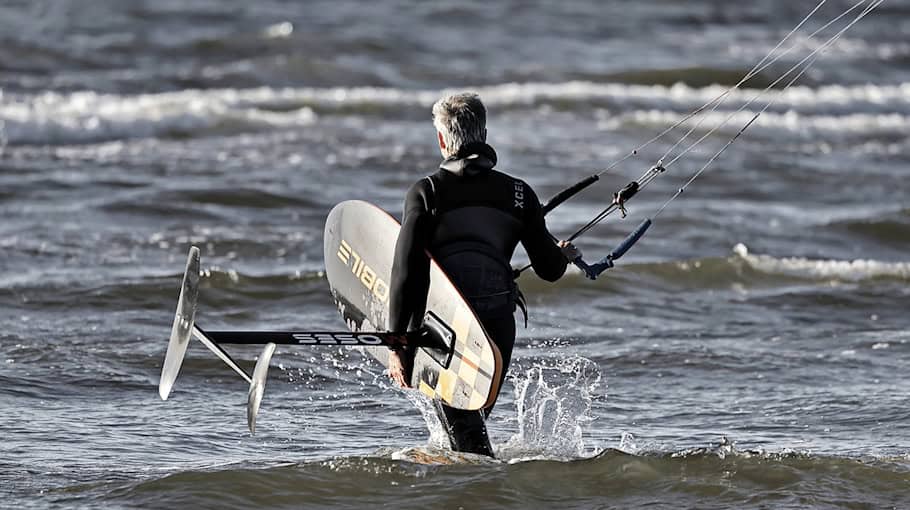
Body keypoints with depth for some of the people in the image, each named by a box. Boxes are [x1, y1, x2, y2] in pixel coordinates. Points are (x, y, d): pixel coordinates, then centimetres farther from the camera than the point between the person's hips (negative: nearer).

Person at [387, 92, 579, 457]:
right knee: (474, 416, 23)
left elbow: (406, 272, -10)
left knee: (465, 433, 0)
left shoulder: (426, 193, -2)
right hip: (497, 325, 3)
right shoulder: (518, 194, 6)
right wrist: (565, 255, 36)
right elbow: (549, 270, 11)